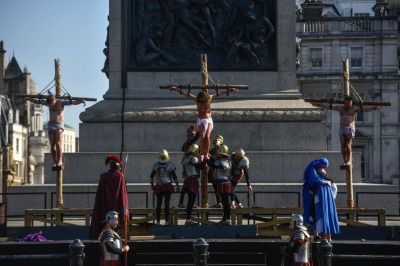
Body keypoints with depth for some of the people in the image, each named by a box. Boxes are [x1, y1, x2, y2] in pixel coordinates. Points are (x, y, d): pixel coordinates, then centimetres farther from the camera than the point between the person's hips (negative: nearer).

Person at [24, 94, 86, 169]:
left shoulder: (61, 102, -7)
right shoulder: (48, 102, 6)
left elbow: (74, 102, -15)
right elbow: (37, 101, 18)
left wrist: (82, 101, -31)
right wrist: (28, 98, 15)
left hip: (59, 124, -4)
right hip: (51, 124, 4)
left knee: (58, 143, -18)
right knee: (52, 144, -2)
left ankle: (60, 161, -19)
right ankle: (55, 162, 1)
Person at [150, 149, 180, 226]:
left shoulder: (156, 165, -1)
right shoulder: (170, 166, -7)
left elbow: (151, 176, 5)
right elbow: (175, 177, -5)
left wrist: (152, 184, 16)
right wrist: (177, 186, 4)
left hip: (158, 187, 2)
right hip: (167, 187, -2)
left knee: (158, 204, 7)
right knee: (167, 204, -2)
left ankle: (158, 221, 6)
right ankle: (167, 221, -4)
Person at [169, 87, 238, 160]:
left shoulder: (210, 98, -5)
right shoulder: (196, 99, -5)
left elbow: (220, 93, -1)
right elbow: (186, 94, -7)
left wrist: (229, 90, -1)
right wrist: (177, 89, -11)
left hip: (209, 120, 0)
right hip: (201, 120, 0)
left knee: (207, 136, -21)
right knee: (202, 136, -22)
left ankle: (206, 154, -11)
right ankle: (202, 153, -6)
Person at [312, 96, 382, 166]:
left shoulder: (354, 108, 1)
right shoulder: (340, 108, 7)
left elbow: (366, 109, -5)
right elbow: (328, 107, 10)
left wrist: (375, 108, -16)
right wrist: (319, 105, 7)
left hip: (350, 129, -3)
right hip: (342, 128, 3)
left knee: (348, 144, -16)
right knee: (343, 145, -7)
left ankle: (349, 161, -5)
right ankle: (345, 161, 0)